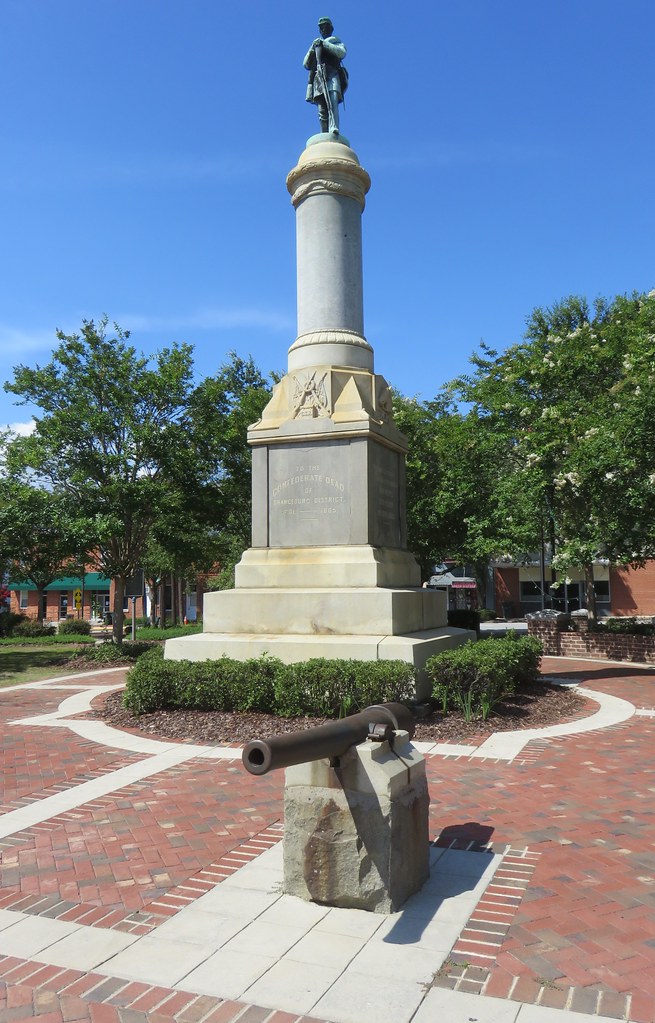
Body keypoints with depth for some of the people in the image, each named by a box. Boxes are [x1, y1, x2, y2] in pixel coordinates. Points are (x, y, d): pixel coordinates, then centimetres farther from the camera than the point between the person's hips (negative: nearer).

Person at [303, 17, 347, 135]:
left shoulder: (336, 42, 24)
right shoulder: (316, 44, 34)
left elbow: (342, 53, 0)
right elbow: (306, 65, 24)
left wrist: (325, 44, -2)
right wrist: (311, 50, 8)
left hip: (332, 75, -3)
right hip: (318, 78, 3)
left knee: (332, 101, -28)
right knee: (322, 111, -10)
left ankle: (334, 128, -46)